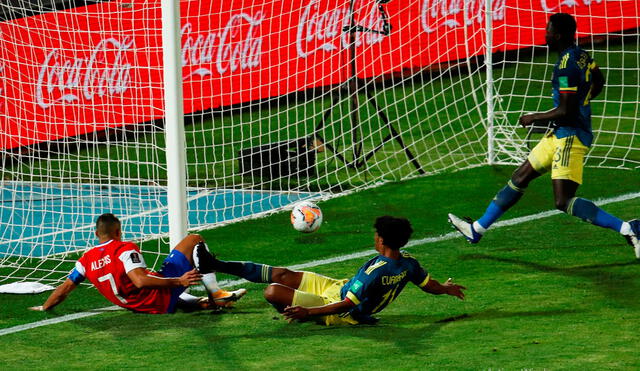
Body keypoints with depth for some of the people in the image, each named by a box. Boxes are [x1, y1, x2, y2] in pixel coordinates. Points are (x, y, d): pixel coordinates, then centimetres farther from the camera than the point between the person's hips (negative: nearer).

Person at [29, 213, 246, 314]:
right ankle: (216, 296, 2)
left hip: (139, 305, 7)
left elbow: (64, 289, 8)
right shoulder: (125, 249, -16)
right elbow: (140, 281, -29)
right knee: (194, 240, 2)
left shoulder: (86, 260, 4)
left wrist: (44, 308, 24)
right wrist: (179, 281, -27)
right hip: (161, 301, -7)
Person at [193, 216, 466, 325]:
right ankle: (217, 265, 13)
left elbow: (346, 305, -32)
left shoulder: (375, 270, -33)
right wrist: (448, 289, 29)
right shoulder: (408, 264, -9)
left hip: (338, 308, -9)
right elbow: (431, 285, 7)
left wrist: (308, 311, -32)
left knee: (273, 291, -17)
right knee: (283, 275, 9)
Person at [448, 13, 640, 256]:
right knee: (519, 178, 17)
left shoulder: (566, 67, -22)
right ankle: (477, 229, 28)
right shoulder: (581, 56, 8)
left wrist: (535, 118, -10)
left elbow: (566, 112, -25)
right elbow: (598, 83, 26)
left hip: (570, 136, -11)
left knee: (564, 202, -15)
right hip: (560, 134, 11)